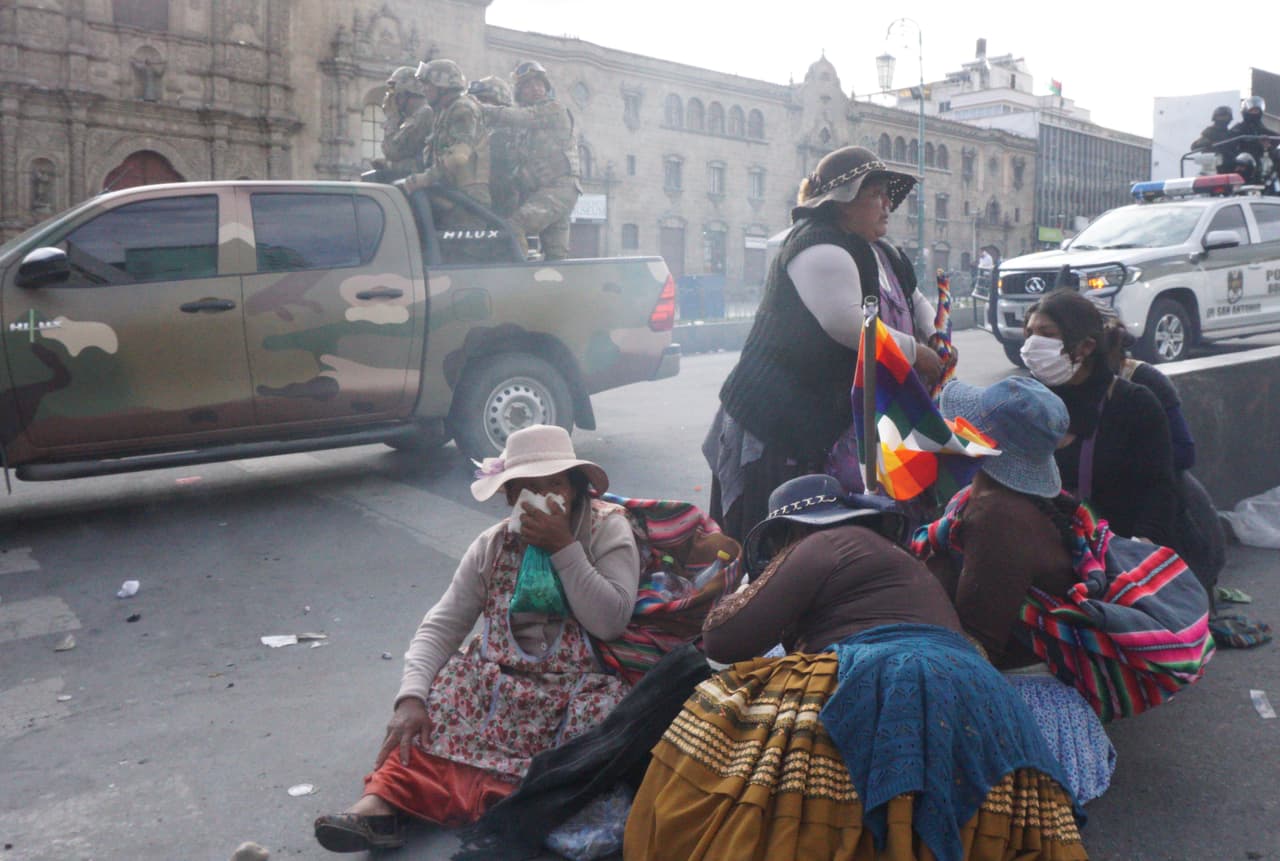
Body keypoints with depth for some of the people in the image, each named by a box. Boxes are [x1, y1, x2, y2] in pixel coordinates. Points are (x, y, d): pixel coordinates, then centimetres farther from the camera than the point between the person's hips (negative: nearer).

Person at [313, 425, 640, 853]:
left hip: (578, 684, -3)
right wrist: (411, 696, -17)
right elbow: (443, 624, -1)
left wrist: (563, 548, -19)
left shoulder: (607, 529, -4)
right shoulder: (493, 544, 5)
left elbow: (610, 622, -15)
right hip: (498, 674, 3)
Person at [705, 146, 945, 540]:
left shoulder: (880, 254, 18)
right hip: (779, 423, -10)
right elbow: (846, 322, -28)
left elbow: (916, 301, 30)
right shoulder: (820, 247, -16)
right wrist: (915, 352, -18)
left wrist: (935, 337, 9)